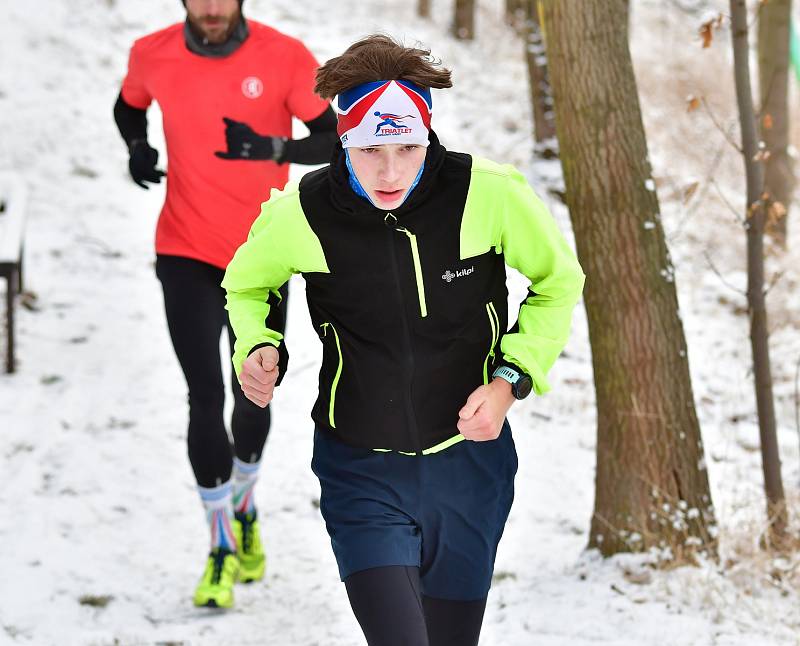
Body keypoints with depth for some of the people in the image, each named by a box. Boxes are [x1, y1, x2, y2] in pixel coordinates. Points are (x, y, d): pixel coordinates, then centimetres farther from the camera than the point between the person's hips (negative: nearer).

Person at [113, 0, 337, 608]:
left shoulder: (285, 58, -12)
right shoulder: (153, 55, -6)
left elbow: (334, 140, -8)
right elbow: (129, 106, 15)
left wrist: (272, 148, -27)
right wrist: (137, 147, -7)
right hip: (187, 254, 0)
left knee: (253, 398, 14)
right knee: (206, 398, -9)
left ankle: (244, 508, 42)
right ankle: (222, 546, 2)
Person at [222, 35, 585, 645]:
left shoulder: (491, 194, -16)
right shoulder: (299, 213, -13)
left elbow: (559, 282, 3)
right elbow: (245, 286, 10)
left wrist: (511, 378, -11)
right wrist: (258, 349, -11)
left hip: (468, 462, 1)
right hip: (361, 473, -1)